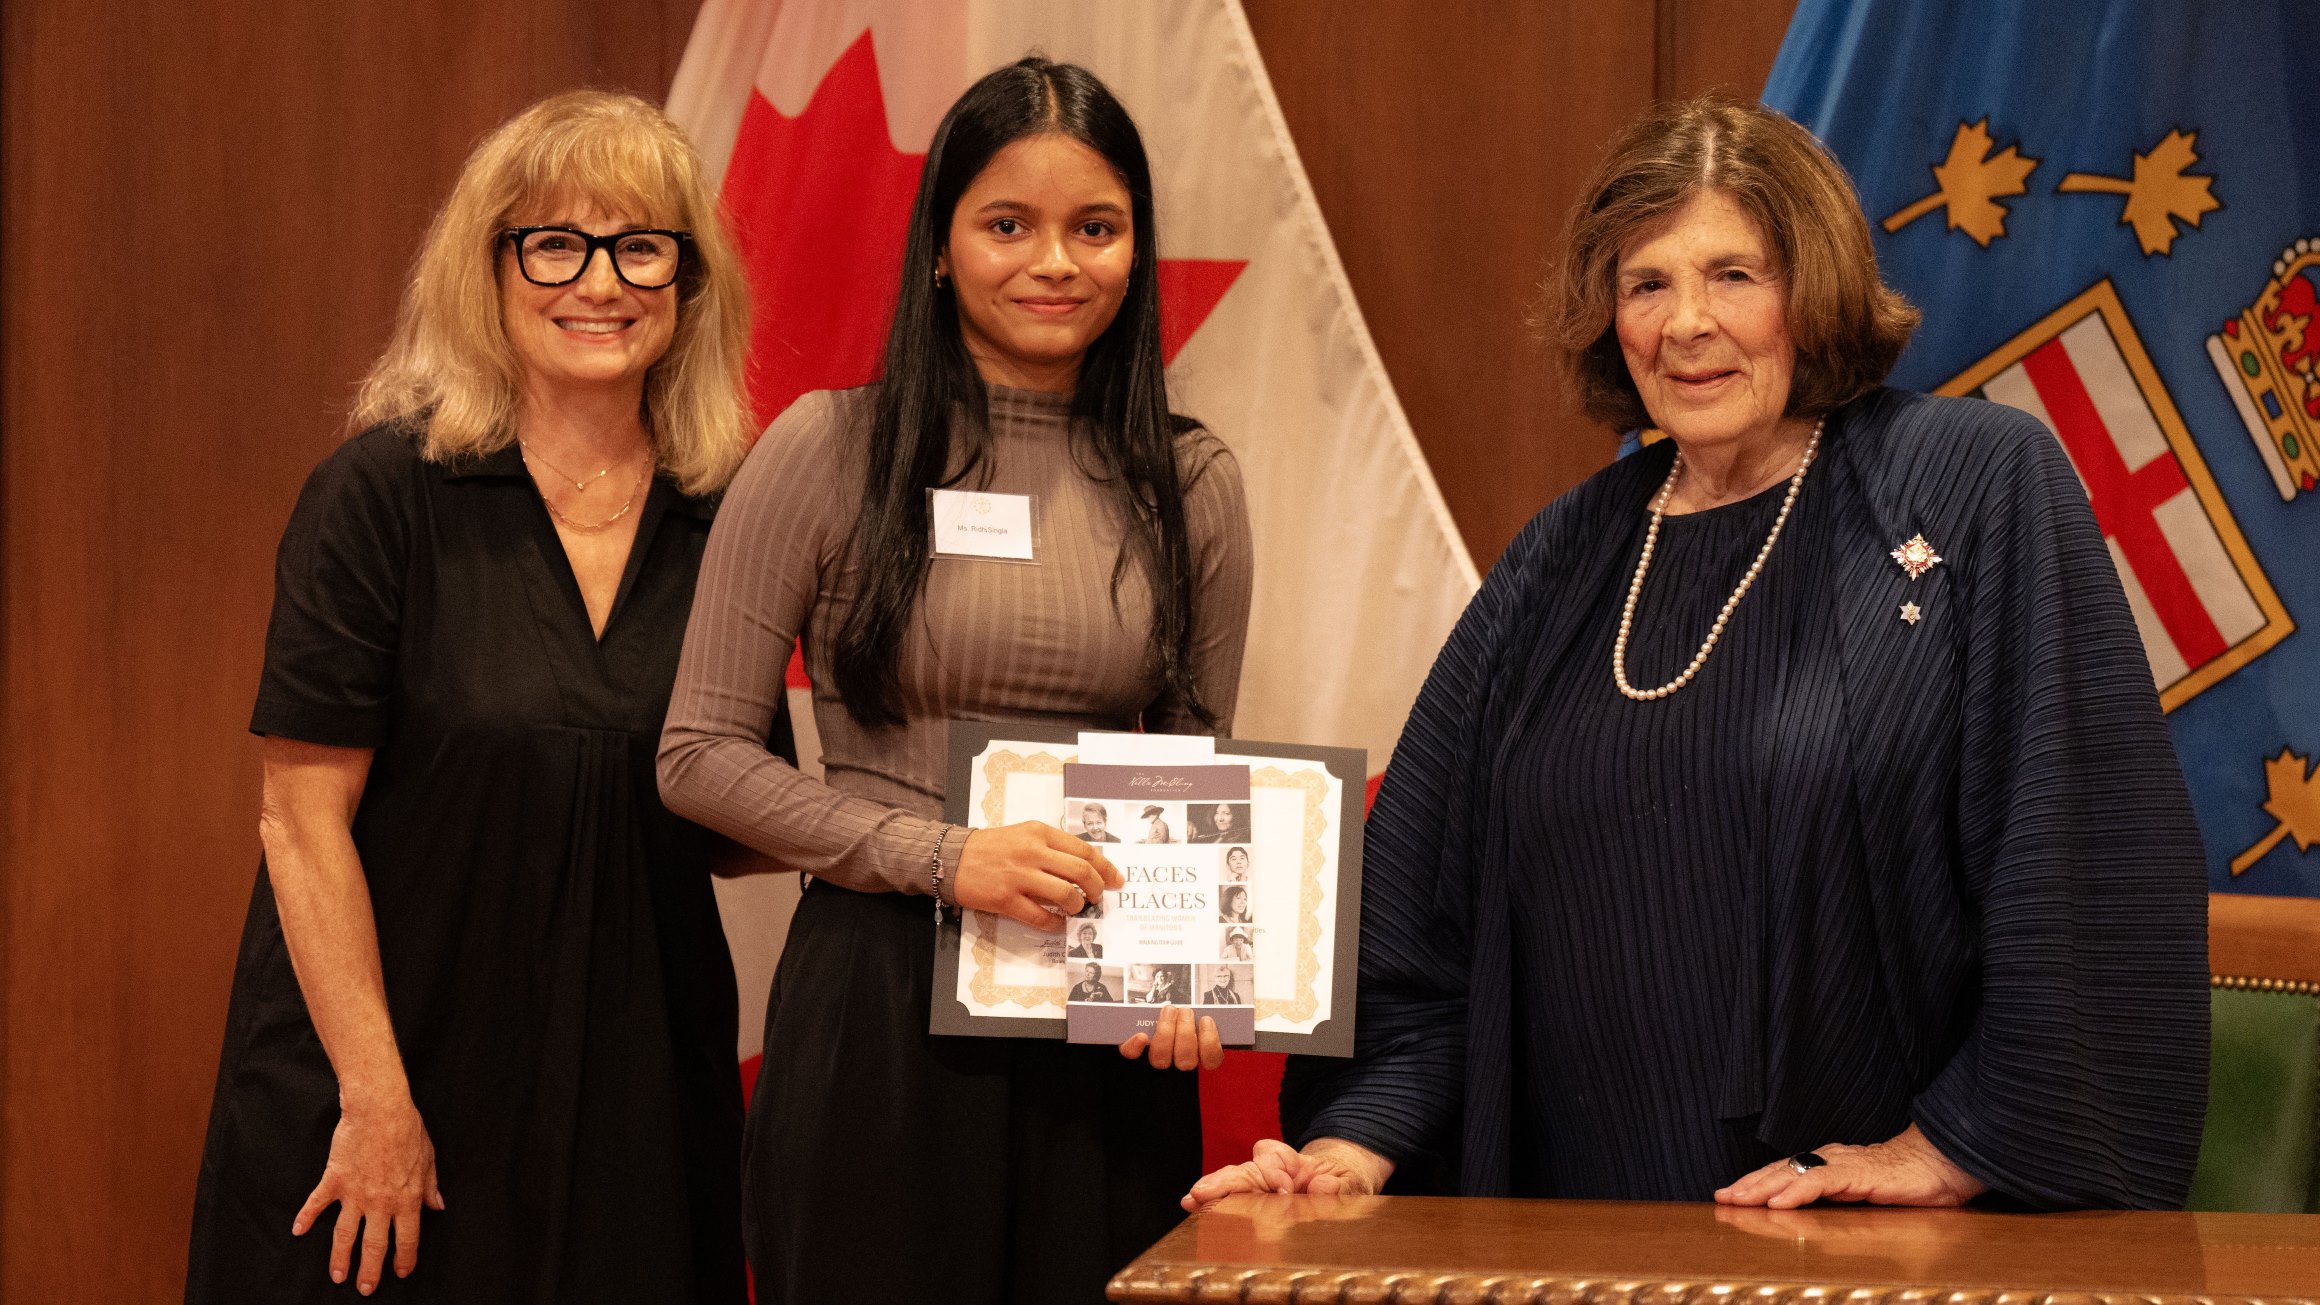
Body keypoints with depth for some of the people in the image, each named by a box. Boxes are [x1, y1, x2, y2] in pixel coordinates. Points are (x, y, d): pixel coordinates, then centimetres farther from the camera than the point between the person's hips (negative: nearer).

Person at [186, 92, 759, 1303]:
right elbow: (304, 819, -12)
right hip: (402, 1067, -4)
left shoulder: (729, 518, 3)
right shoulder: (382, 491, -10)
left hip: (631, 1085, 4)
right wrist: (376, 1095, -15)